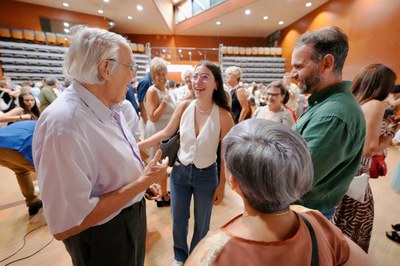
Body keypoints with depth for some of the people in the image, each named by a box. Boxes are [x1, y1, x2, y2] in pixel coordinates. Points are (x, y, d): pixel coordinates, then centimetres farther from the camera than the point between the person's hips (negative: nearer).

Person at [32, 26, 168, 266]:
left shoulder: (108, 107, -4)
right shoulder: (63, 123, -32)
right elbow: (66, 224, -29)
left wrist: (143, 180, -2)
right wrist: (143, 181, -27)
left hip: (132, 216, 7)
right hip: (105, 237, -7)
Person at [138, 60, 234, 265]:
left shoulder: (223, 116, -19)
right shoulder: (184, 106, -12)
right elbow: (166, 133, 1)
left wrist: (222, 185, -5)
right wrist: (137, 145, 0)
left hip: (206, 175, -2)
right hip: (180, 171, 3)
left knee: (201, 224, 21)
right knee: (178, 221, 21)